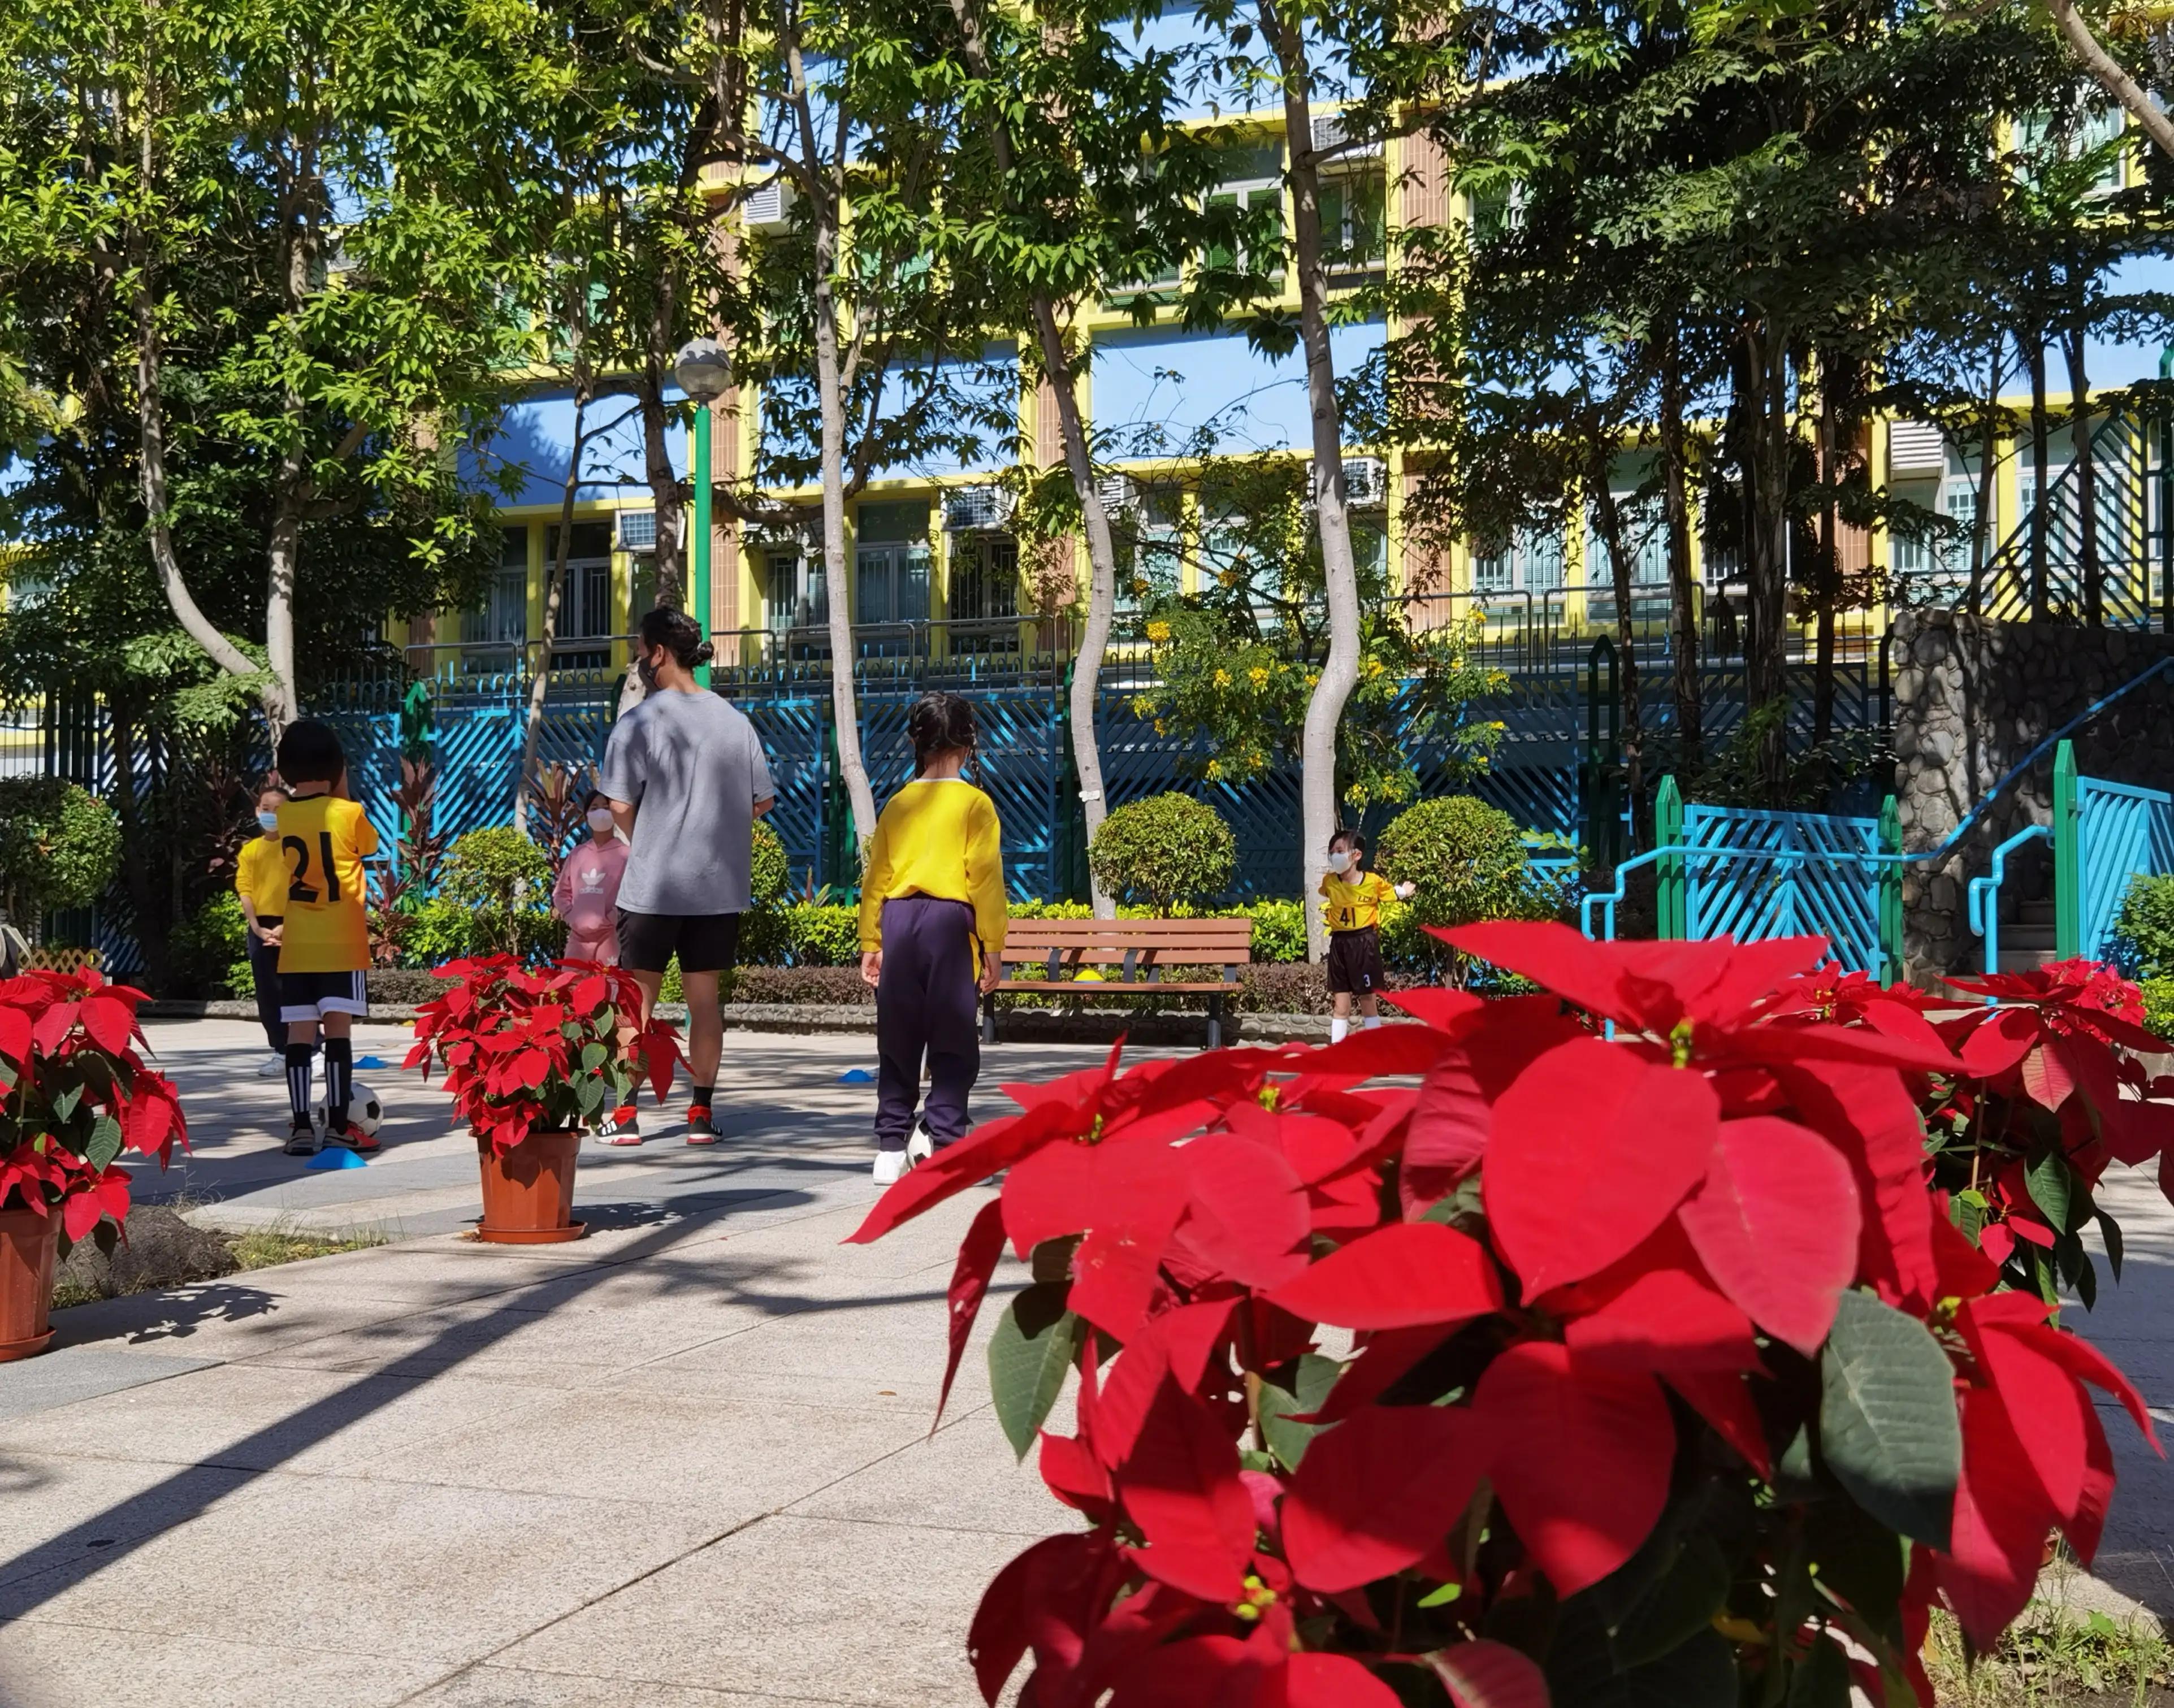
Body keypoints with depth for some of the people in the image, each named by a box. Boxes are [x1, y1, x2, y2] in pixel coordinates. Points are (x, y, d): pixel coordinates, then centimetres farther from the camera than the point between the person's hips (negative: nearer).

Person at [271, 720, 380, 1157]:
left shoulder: (282, 816, 2)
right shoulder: (348, 814, -9)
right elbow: (369, 847, 11)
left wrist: (333, 799, 10)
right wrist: (344, 793, 9)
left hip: (297, 944, 3)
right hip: (341, 943, -3)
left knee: (300, 1032, 2)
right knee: (338, 1028, -2)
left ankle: (301, 1126, -2)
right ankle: (338, 1124, -4)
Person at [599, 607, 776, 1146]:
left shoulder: (640, 722, -10)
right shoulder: (734, 720, 4)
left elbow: (619, 805, -13)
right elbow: (763, 800, 8)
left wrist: (644, 841, 6)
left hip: (651, 885, -4)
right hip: (719, 884, 4)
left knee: (638, 998, 5)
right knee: (704, 996, 10)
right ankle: (701, 1113, 11)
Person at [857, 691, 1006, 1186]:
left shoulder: (897, 804, 10)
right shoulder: (974, 803, -2)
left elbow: (876, 879, 11)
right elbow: (985, 879, -6)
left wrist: (871, 944, 16)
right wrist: (993, 946, -2)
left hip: (897, 921, 4)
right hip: (950, 921, -4)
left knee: (898, 1043, 11)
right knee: (954, 1043, 1)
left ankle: (892, 1148, 12)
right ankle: (942, 1136, -12)